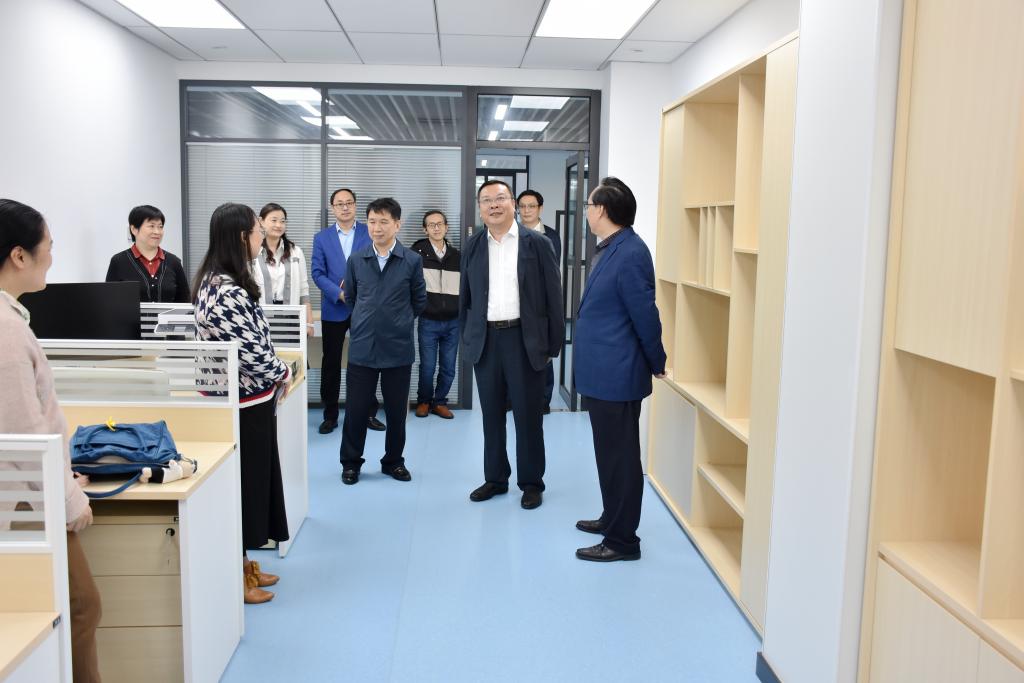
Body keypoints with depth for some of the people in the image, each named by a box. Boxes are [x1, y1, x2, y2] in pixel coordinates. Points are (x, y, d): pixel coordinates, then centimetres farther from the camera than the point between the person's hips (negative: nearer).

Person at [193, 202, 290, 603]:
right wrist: (282, 373, -6)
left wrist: (272, 372, 8)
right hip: (244, 401, -10)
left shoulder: (217, 280, 8)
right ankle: (236, 577, 17)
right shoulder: (228, 292, -24)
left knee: (251, 478, 19)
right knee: (243, 482, 3)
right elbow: (250, 352, -24)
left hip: (241, 397, 10)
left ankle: (243, 564, 32)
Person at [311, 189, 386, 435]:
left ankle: (368, 412, 17)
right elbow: (317, 273, -1)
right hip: (334, 309, 1)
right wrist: (340, 293, -15)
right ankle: (330, 415, 16)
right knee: (331, 363, 5)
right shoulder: (321, 237, 5)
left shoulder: (370, 232, 3)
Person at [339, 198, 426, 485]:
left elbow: (419, 300, 8)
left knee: (397, 410, 9)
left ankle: (393, 461, 26)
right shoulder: (356, 260, 2)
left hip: (398, 348, -1)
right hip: (362, 347, 1)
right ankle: (351, 462, 22)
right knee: (356, 408, 6)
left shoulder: (412, 261, -3)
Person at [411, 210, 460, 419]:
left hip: (453, 322, 3)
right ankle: (424, 401, 23)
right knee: (427, 366, 2)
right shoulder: (417, 252, -5)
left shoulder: (456, 255, 6)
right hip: (428, 321, -3)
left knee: (448, 368, 7)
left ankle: (440, 402, 23)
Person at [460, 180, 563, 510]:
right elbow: (465, 297, 13)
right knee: (491, 414, 12)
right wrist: (467, 339, 9)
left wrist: (552, 345, -4)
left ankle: (531, 482, 19)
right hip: (485, 340, 3)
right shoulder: (473, 246, 7)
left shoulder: (537, 244, -3)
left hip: (524, 340, -3)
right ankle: (495, 478, 26)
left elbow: (553, 297, -2)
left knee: (528, 415, 5)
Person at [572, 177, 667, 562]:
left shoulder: (630, 253, -20)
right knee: (610, 453, 20)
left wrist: (657, 363, -5)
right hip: (603, 371, 10)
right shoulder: (609, 249, 11)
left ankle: (622, 540, 11)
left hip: (617, 374, -10)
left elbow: (645, 314, -17)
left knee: (620, 456, 0)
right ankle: (613, 519, 35)